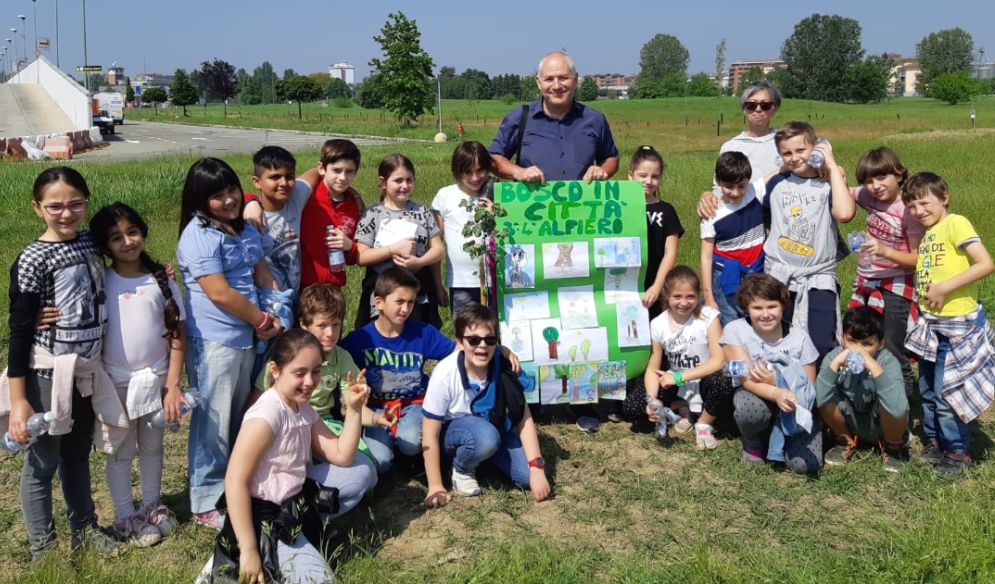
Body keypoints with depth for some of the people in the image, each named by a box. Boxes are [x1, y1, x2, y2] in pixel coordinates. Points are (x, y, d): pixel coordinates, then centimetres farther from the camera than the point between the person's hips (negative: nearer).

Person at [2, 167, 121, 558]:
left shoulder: (90, 242, 3)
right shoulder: (32, 260, -16)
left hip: (87, 370, 6)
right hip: (48, 374, -6)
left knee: (78, 453, 21)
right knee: (43, 461, 7)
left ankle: (83, 528, 39)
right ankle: (44, 549, 24)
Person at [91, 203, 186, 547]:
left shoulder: (162, 280, -3)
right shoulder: (99, 282, -5)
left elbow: (177, 335, -3)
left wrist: (173, 385, -6)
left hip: (155, 379, 1)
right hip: (115, 382, -1)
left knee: (152, 447, 17)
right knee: (121, 452, 11)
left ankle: (152, 507, 35)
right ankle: (125, 517, 25)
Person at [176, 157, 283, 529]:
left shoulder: (245, 230, 10)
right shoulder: (199, 234, -15)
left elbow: (264, 276, 13)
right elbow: (219, 292, -20)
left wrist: (277, 316, -2)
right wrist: (263, 321, -10)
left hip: (245, 337, 8)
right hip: (213, 341, -8)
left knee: (239, 419, 18)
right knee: (213, 422, 1)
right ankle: (206, 503, 14)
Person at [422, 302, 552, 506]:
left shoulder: (502, 367, -20)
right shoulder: (445, 374, -29)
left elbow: (524, 419, -15)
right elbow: (430, 435, -21)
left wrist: (537, 468, -24)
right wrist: (435, 486, -20)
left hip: (493, 427, 4)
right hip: (452, 430, -4)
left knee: (528, 475, -16)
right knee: (486, 437, -37)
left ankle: (484, 457, 11)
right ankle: (462, 469, -5)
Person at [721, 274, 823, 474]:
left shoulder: (799, 337, -7)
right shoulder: (735, 330, -11)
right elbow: (747, 379, -19)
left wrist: (774, 379, -24)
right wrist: (776, 393, -39)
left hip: (794, 408, 1)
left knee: (805, 465, -23)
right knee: (749, 407, -39)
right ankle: (752, 444, -3)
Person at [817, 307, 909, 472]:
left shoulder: (888, 361, -25)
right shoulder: (834, 356, -20)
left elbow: (898, 410, -42)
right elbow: (819, 400, -34)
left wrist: (874, 367, -46)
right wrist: (835, 364, -41)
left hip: (879, 425, -2)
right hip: (849, 422, 2)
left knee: (895, 410, -34)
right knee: (826, 401, -27)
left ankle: (892, 447, 2)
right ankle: (846, 441, 5)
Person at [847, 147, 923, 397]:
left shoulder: (910, 210, -15)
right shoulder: (868, 197, 1)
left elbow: (917, 259, -14)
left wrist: (884, 251, -28)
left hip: (895, 289, -6)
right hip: (865, 283, 6)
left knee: (893, 355, -2)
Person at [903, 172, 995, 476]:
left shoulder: (955, 223, -14)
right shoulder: (927, 234, 10)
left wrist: (944, 288, -22)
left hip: (957, 324, -8)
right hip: (930, 323, 8)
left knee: (945, 392, 0)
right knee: (927, 390, 17)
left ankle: (957, 451, 17)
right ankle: (934, 441, 34)